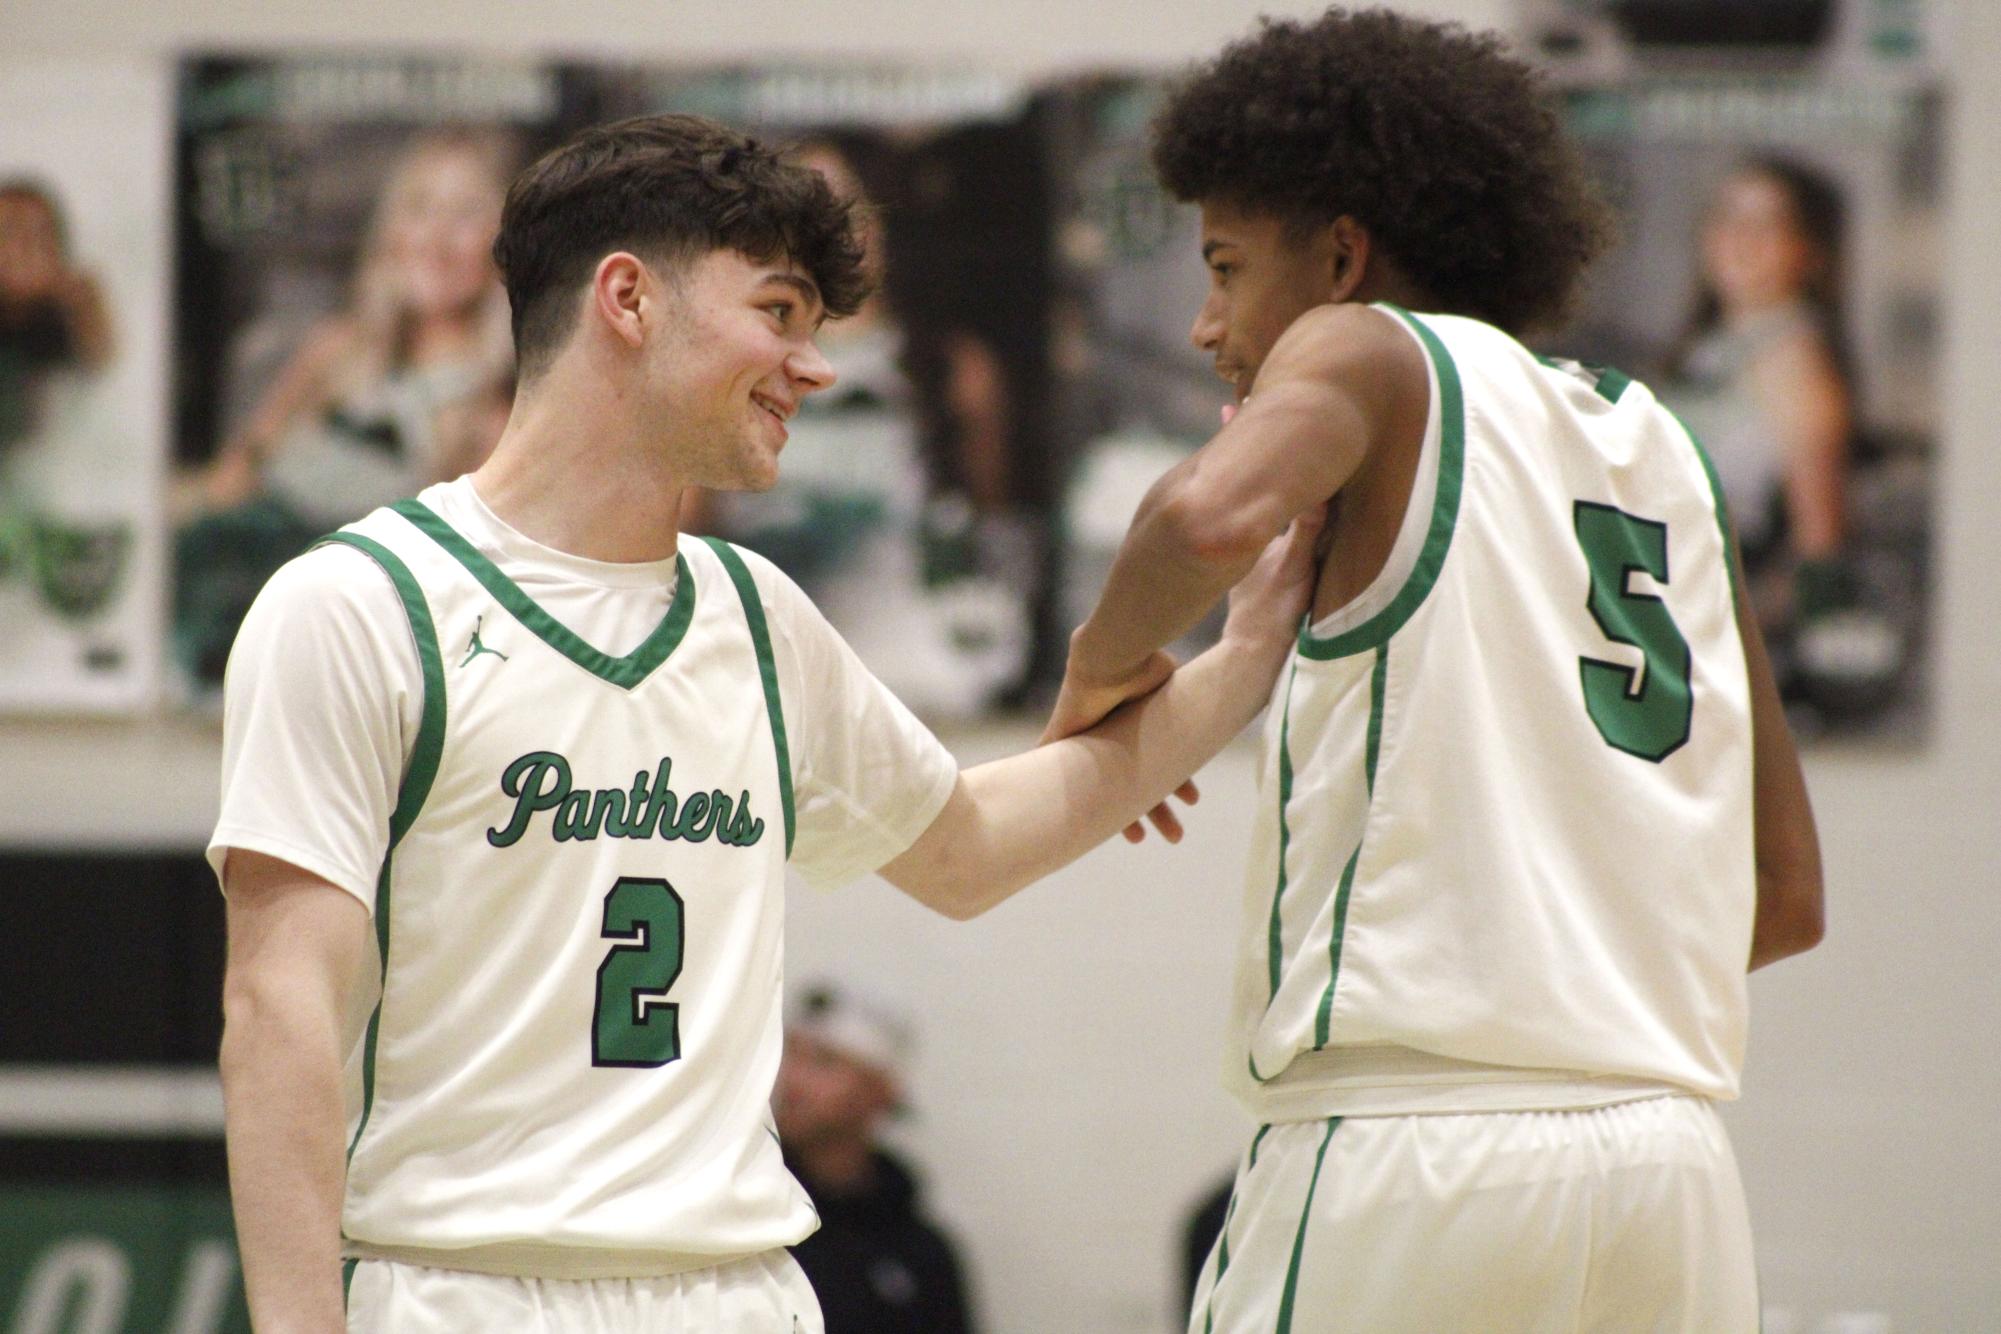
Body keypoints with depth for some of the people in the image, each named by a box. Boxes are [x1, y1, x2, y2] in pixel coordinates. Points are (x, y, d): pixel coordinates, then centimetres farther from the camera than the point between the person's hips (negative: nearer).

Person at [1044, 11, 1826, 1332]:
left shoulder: (1369, 351, 3)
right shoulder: (1660, 446, 22)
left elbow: (1212, 517, -22)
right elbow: (1787, 896, 23)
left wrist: (1105, 664, -3)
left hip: (1413, 1138, -6)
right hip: (1671, 1159, 6)